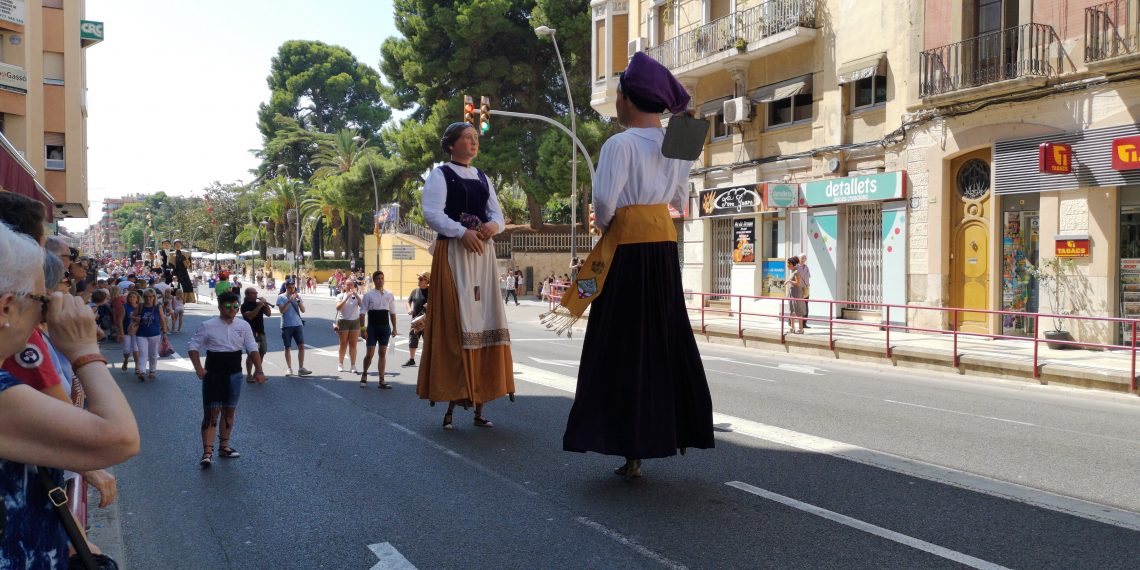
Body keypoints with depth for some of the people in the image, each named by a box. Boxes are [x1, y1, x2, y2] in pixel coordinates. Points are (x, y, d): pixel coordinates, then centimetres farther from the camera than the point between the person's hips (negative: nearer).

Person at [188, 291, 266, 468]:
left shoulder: (243, 326, 1)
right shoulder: (208, 326, -7)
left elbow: (252, 348, 1)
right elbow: (193, 346, -3)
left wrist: (259, 370, -8)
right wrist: (198, 368, -14)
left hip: (234, 375, 4)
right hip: (213, 374, -4)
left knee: (229, 412, 13)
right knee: (211, 412, -6)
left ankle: (224, 446, 26)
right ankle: (207, 452, -6)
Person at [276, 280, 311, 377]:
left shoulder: (297, 296, 9)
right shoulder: (281, 297, -1)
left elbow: (303, 310, 3)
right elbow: (281, 310, -13)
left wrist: (298, 300, -11)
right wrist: (289, 301, -20)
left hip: (298, 324, 3)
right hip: (286, 326, -3)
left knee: (301, 346, -3)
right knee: (288, 348, 4)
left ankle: (301, 368, 1)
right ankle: (289, 368, 12)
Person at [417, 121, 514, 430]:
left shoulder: (482, 177, 19)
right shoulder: (439, 175, 2)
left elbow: (497, 211, 13)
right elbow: (432, 213, -11)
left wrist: (493, 225, -11)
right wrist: (462, 232, -25)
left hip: (483, 254, 6)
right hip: (452, 253, -6)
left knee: (484, 321, 2)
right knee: (454, 323, -9)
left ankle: (479, 404, 6)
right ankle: (451, 401, -6)